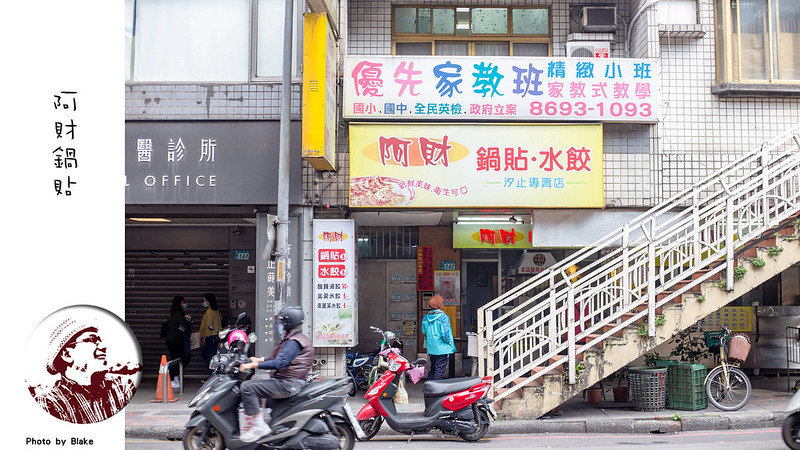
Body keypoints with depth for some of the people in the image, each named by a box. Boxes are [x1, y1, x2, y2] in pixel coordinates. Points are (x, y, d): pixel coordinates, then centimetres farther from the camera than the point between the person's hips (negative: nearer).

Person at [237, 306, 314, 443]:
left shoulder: (294, 342, -15)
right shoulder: (293, 339, 19)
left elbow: (279, 363, -25)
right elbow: (280, 360, 26)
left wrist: (253, 365, -20)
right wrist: (260, 360, 21)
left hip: (288, 384, -11)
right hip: (289, 382, 11)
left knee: (247, 387, -18)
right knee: (254, 383, 25)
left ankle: (259, 426, -19)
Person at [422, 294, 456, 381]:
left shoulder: (426, 318, 5)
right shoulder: (443, 317, -16)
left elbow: (424, 332, 13)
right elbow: (445, 333, -19)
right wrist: (449, 342, -5)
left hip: (431, 348, 7)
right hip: (442, 349, -7)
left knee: (433, 369, 19)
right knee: (439, 370, -1)